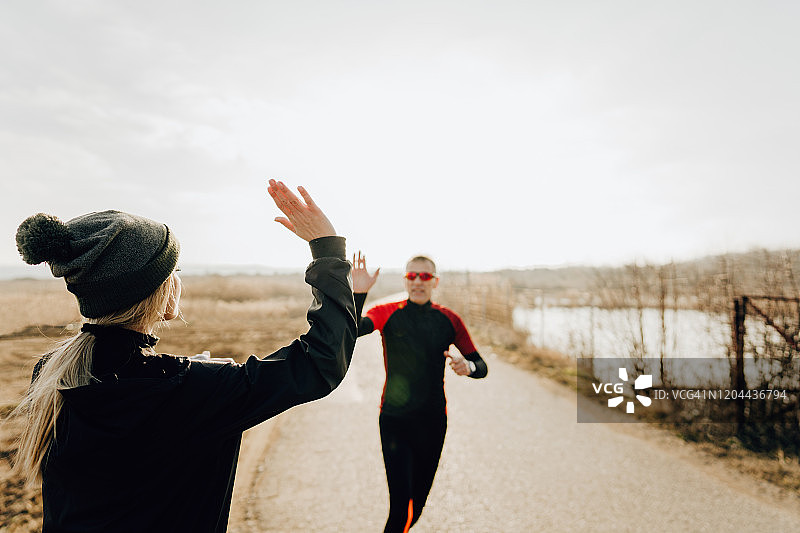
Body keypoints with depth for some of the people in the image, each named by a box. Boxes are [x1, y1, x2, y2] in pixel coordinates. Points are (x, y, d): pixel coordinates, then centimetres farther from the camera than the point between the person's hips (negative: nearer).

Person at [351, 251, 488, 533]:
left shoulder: (449, 320, 1)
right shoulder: (388, 313, -4)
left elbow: (481, 366, 4)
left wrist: (468, 367, -19)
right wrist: (359, 293, -35)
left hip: (433, 422, 3)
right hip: (394, 421, -2)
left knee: (419, 502, 16)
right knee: (400, 504, -10)